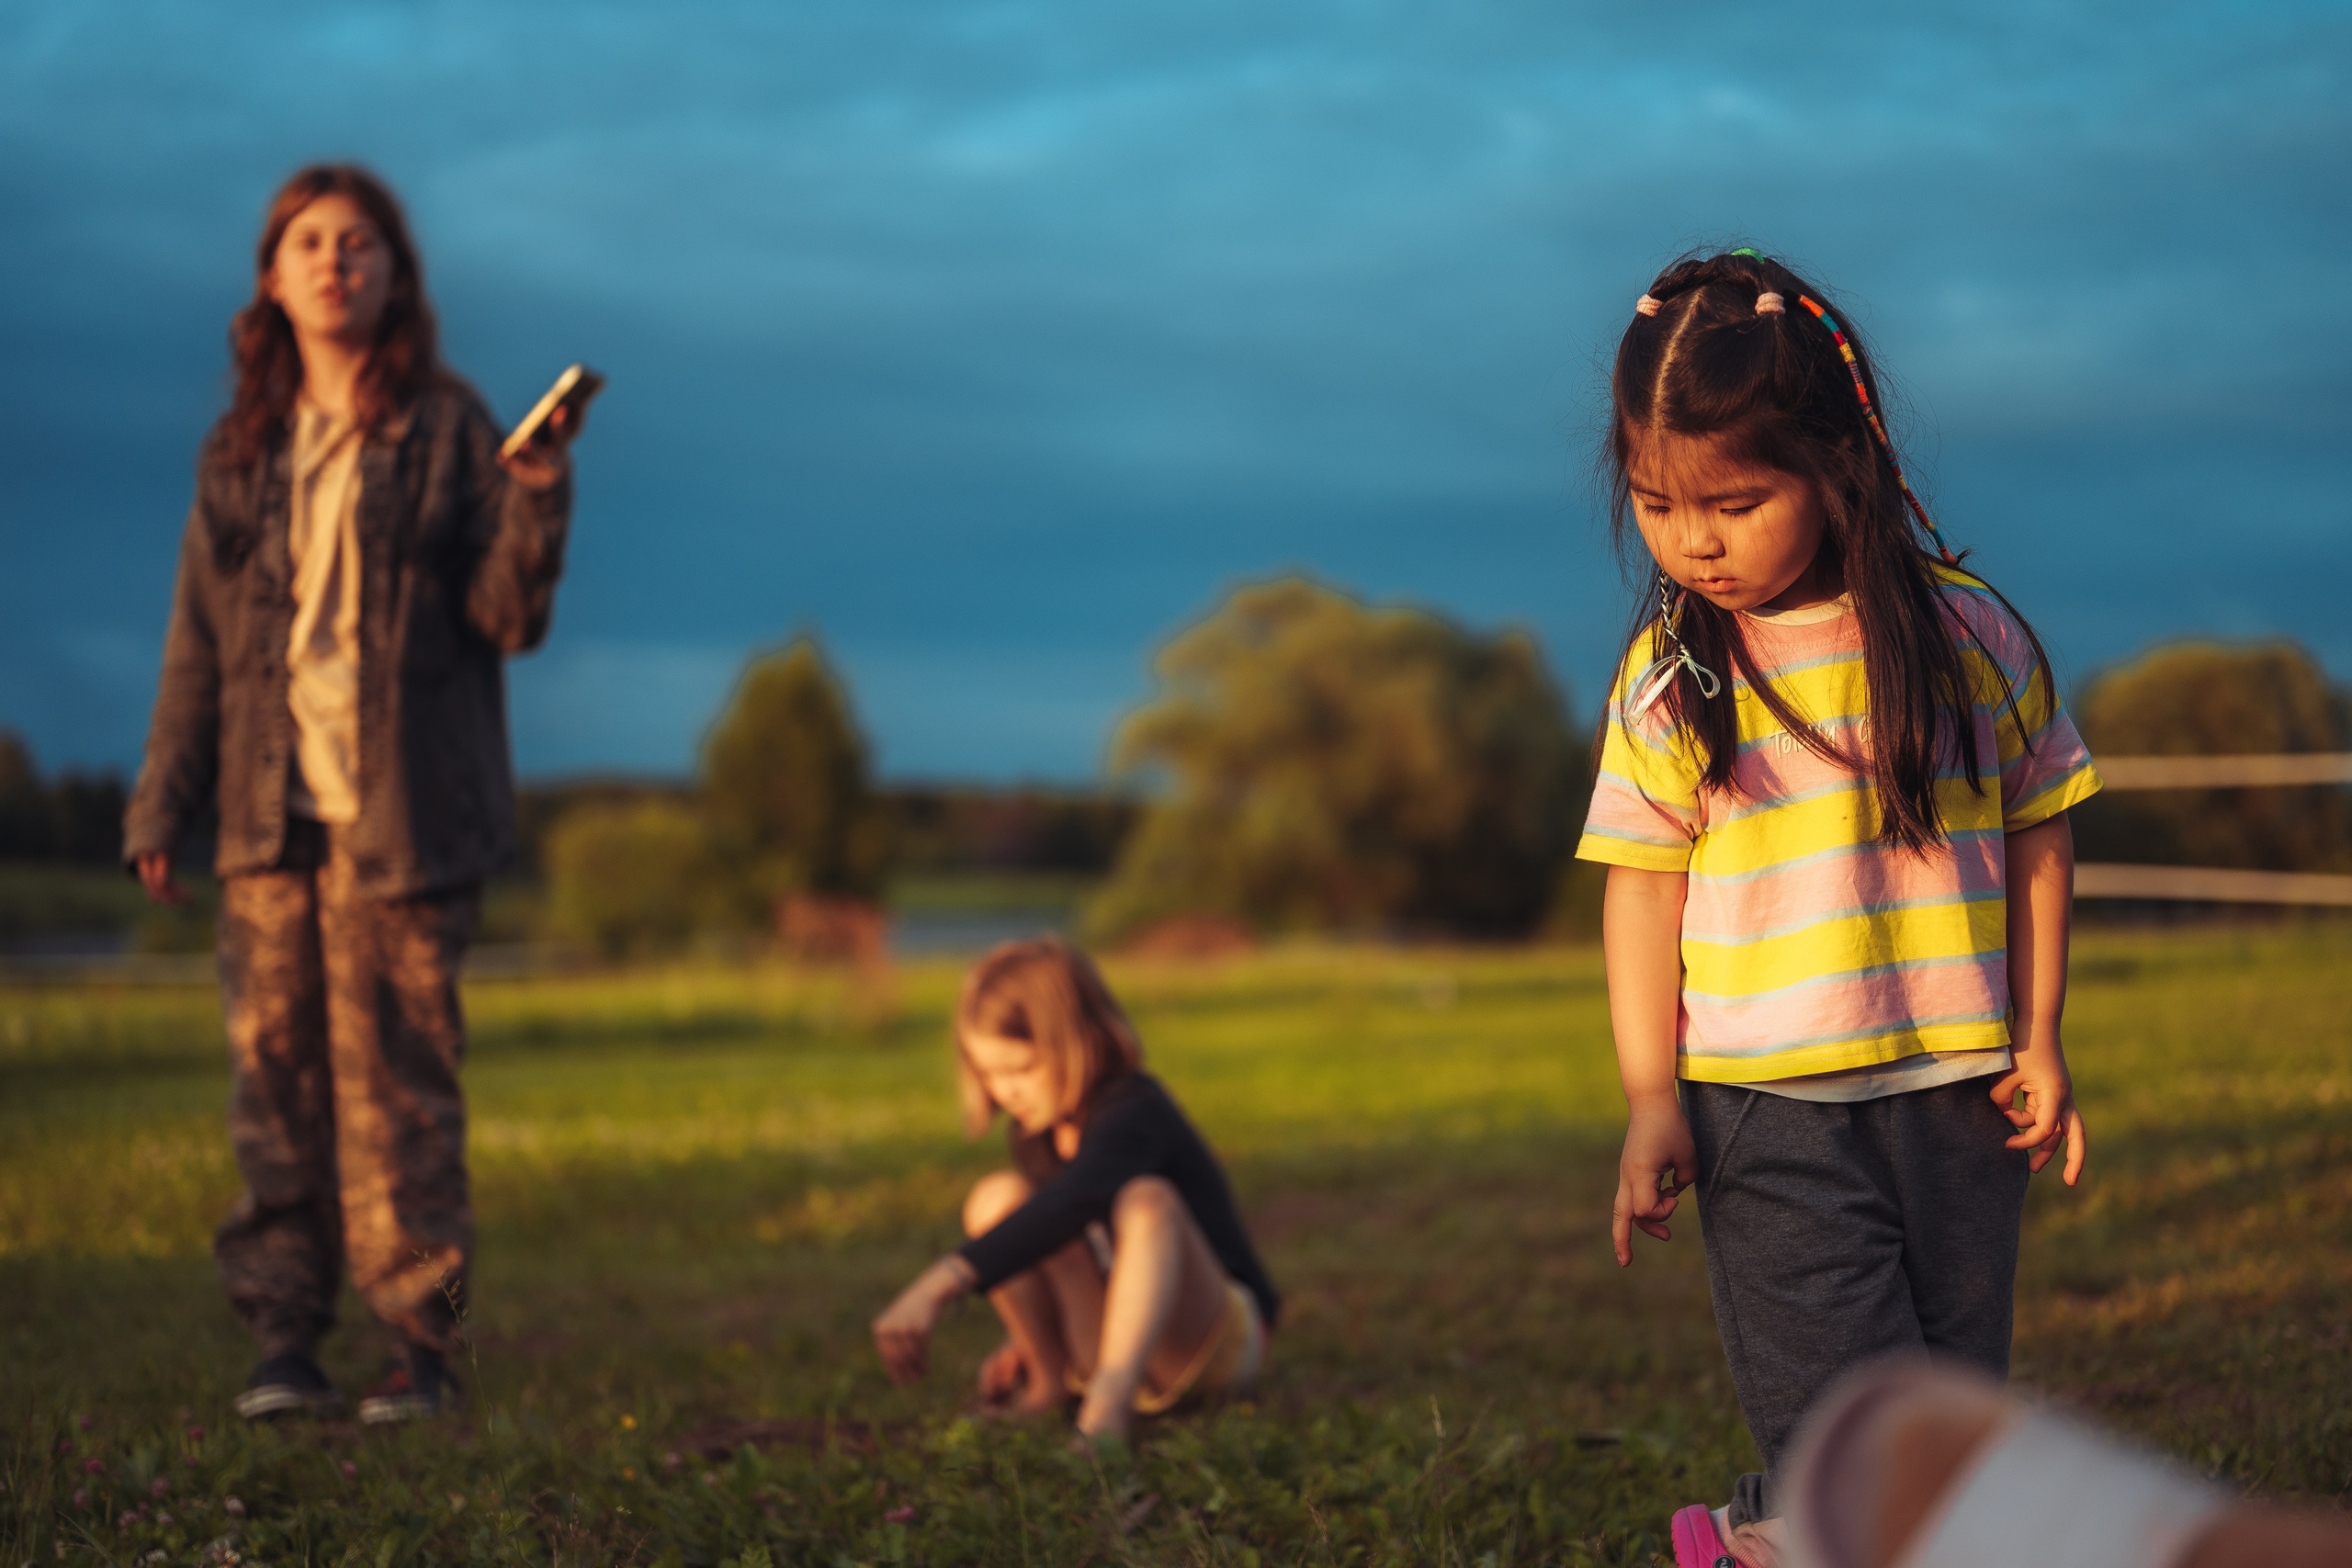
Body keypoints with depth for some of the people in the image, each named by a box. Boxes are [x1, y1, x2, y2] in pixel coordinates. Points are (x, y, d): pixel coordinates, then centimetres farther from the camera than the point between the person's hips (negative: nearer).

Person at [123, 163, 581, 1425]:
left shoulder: (447, 430, 3)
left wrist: (538, 501, -19)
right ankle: (283, 1339, 6)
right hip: (269, 813, 3)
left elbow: (507, 615, -1)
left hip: (402, 811, -3)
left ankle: (418, 1346, 2)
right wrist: (161, 805, 12)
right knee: (275, 1073, 0)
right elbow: (199, 639, 16)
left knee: (395, 1082, -4)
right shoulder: (242, 446, 14)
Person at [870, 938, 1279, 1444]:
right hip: (1102, 1346, 7)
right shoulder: (1037, 1128, 4)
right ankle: (1049, 1380, -8)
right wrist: (1024, 1340, 1)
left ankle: (1107, 1404, -49)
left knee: (1148, 1199, -38)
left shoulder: (1134, 1111, -23)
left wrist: (938, 1285, -53)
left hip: (1216, 1335, -7)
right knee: (999, 1196, -15)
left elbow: (1068, 1206, -43)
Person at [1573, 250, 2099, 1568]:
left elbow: (2037, 835, 8)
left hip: (1955, 1088, 2)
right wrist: (1651, 1097, -6)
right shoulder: (1669, 677, -1)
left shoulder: (1970, 635, 0)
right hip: (1767, 1108, -2)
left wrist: (2039, 1040, 5)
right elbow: (1643, 887, 1)